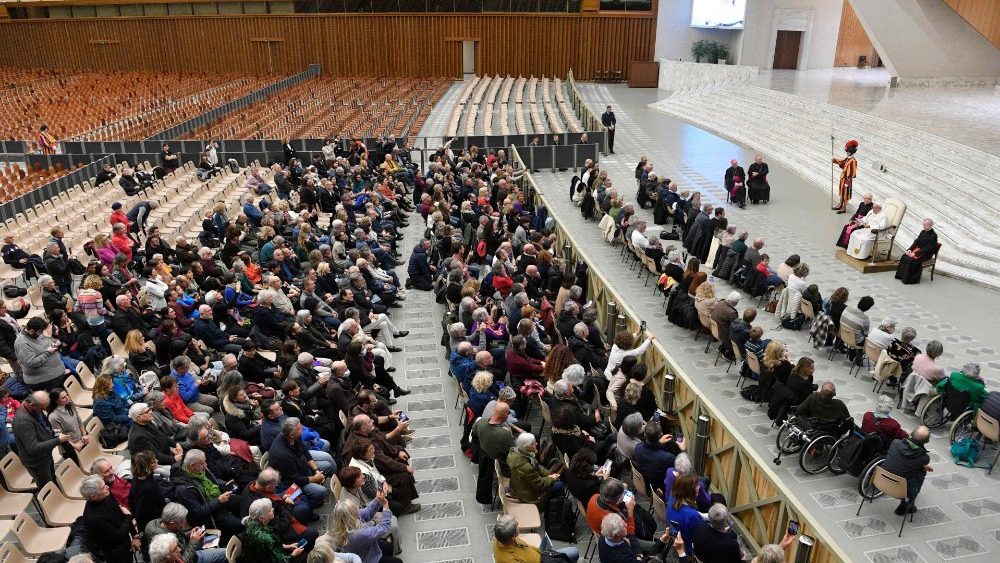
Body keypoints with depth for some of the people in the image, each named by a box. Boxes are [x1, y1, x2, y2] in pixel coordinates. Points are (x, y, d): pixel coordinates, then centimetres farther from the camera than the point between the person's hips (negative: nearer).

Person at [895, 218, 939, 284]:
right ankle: (901, 275, -8)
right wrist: (910, 249, -7)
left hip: (926, 254, -8)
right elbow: (916, 241, 8)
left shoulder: (933, 236, -16)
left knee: (911, 260, -28)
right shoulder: (923, 232, 9)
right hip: (918, 249, 8)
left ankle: (909, 279, -20)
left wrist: (916, 254, -24)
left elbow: (927, 248, -21)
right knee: (904, 256, -13)